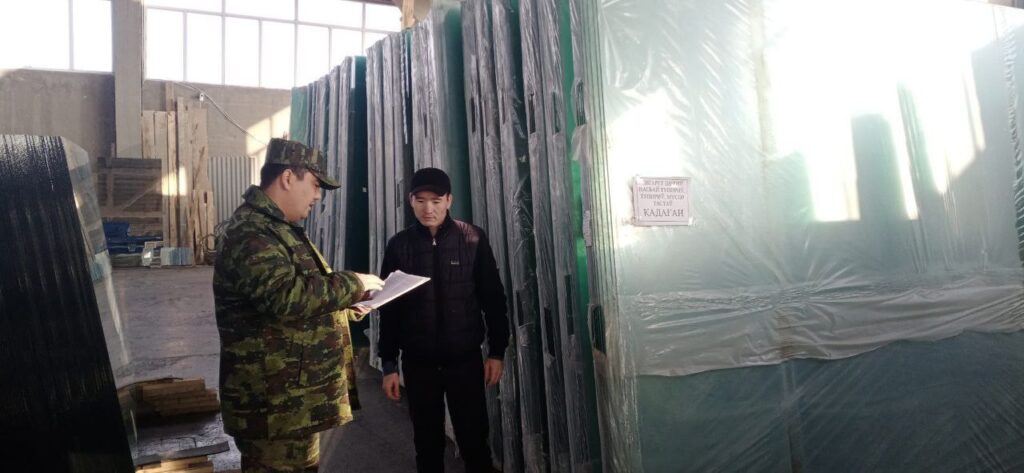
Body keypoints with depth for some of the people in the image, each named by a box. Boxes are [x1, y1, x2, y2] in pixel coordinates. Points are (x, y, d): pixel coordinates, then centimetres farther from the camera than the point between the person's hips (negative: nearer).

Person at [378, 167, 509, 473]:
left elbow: (493, 298, 0)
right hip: (418, 362, 1)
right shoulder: (399, 245, 0)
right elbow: (389, 309, 2)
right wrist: (388, 364, 1)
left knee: (474, 441, 6)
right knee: (427, 444, 12)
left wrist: (497, 352, -2)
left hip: (465, 358, -1)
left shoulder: (473, 239, -4)